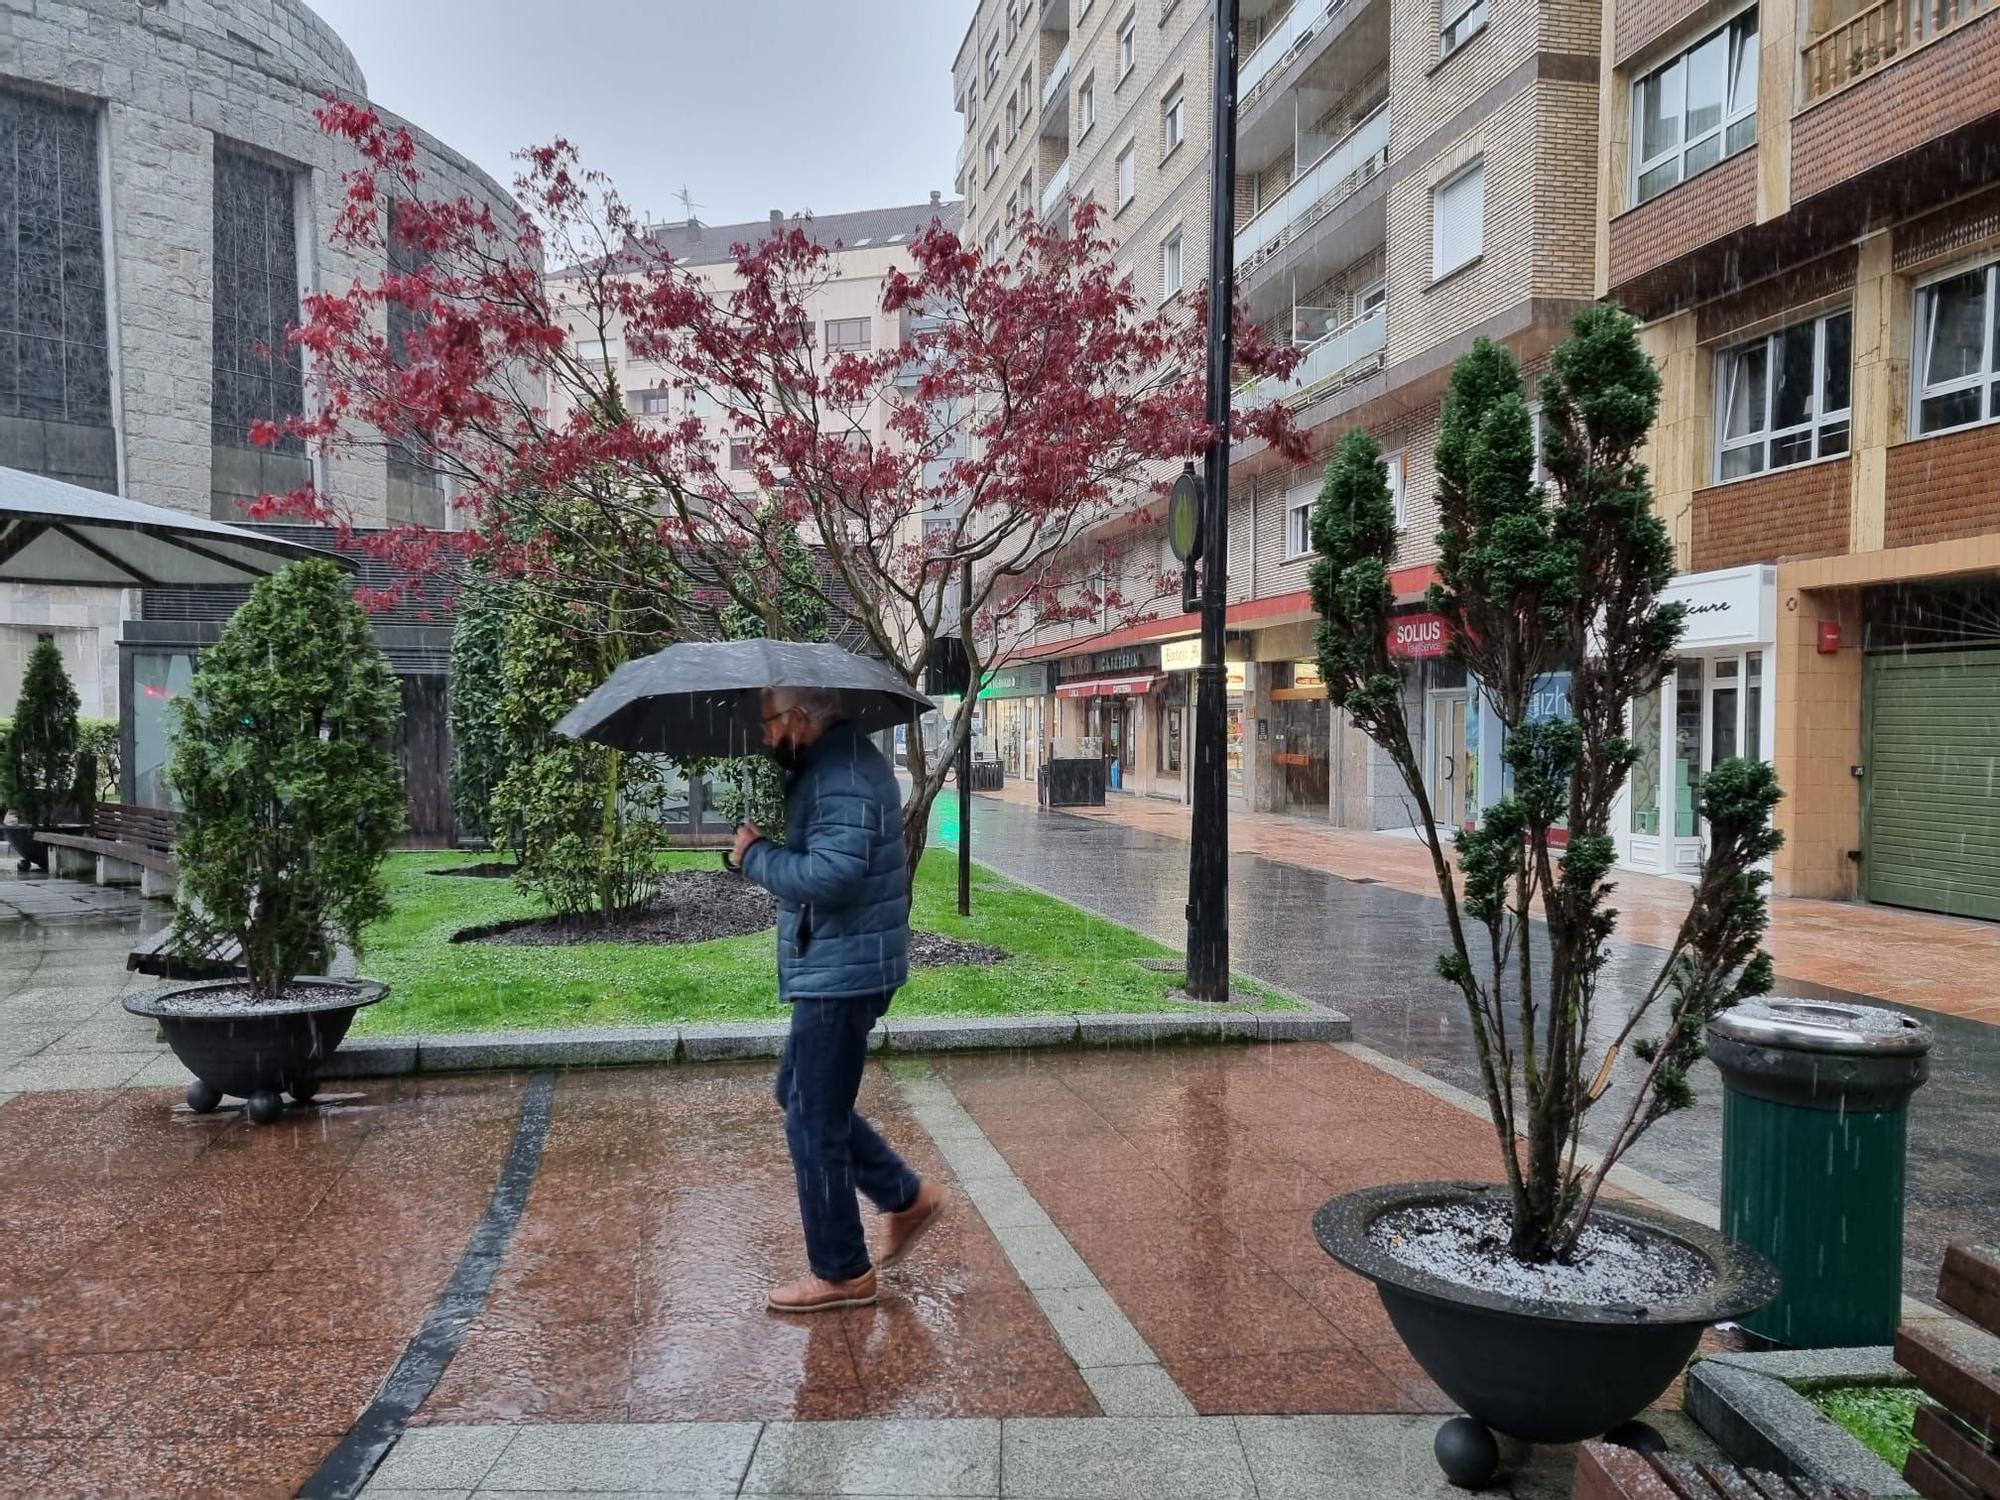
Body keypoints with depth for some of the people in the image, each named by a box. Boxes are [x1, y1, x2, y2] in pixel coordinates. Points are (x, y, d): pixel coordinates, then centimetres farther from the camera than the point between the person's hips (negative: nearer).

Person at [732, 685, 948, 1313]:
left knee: (814, 1123, 1)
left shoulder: (843, 776, -21)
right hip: (836, 970, 11)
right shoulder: (832, 763, 13)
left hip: (841, 974, -11)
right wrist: (763, 850, 1)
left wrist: (755, 853, -18)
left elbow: (832, 875, -32)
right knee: (798, 1093, 21)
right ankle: (907, 1196, 29)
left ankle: (841, 1274, 17)